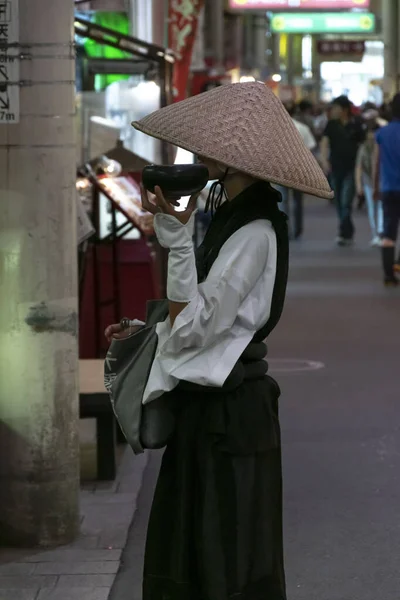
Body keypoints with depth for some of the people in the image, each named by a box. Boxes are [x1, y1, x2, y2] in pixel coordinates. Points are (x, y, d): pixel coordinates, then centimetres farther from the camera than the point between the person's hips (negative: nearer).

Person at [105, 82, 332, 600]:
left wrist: (177, 238, -27)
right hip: (203, 403, 10)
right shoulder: (227, 216, 11)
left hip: (230, 410, -10)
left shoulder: (254, 234, -20)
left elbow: (193, 327, -24)